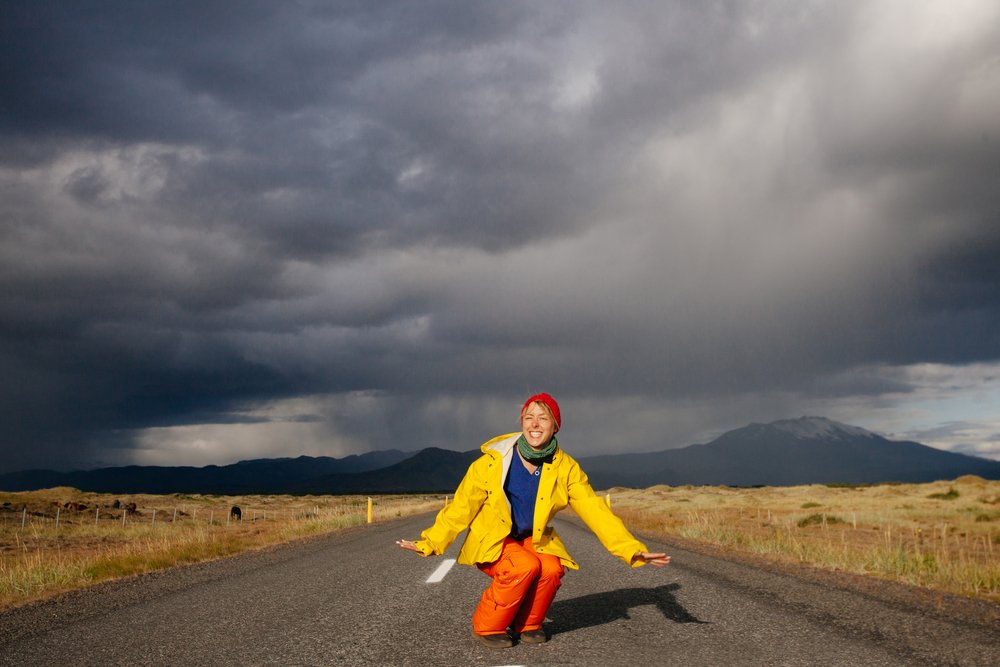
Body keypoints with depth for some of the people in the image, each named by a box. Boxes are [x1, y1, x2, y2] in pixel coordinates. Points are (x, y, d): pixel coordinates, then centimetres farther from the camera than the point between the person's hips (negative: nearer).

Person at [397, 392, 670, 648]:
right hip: (492, 542, -3)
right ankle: (487, 626, -8)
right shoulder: (493, 461, -17)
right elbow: (462, 506, -11)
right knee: (525, 566, -33)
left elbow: (595, 511, -13)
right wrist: (430, 543, -16)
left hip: (533, 540, 3)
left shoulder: (566, 468, -10)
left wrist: (632, 550, -23)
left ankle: (527, 624, 1)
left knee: (551, 569, -29)